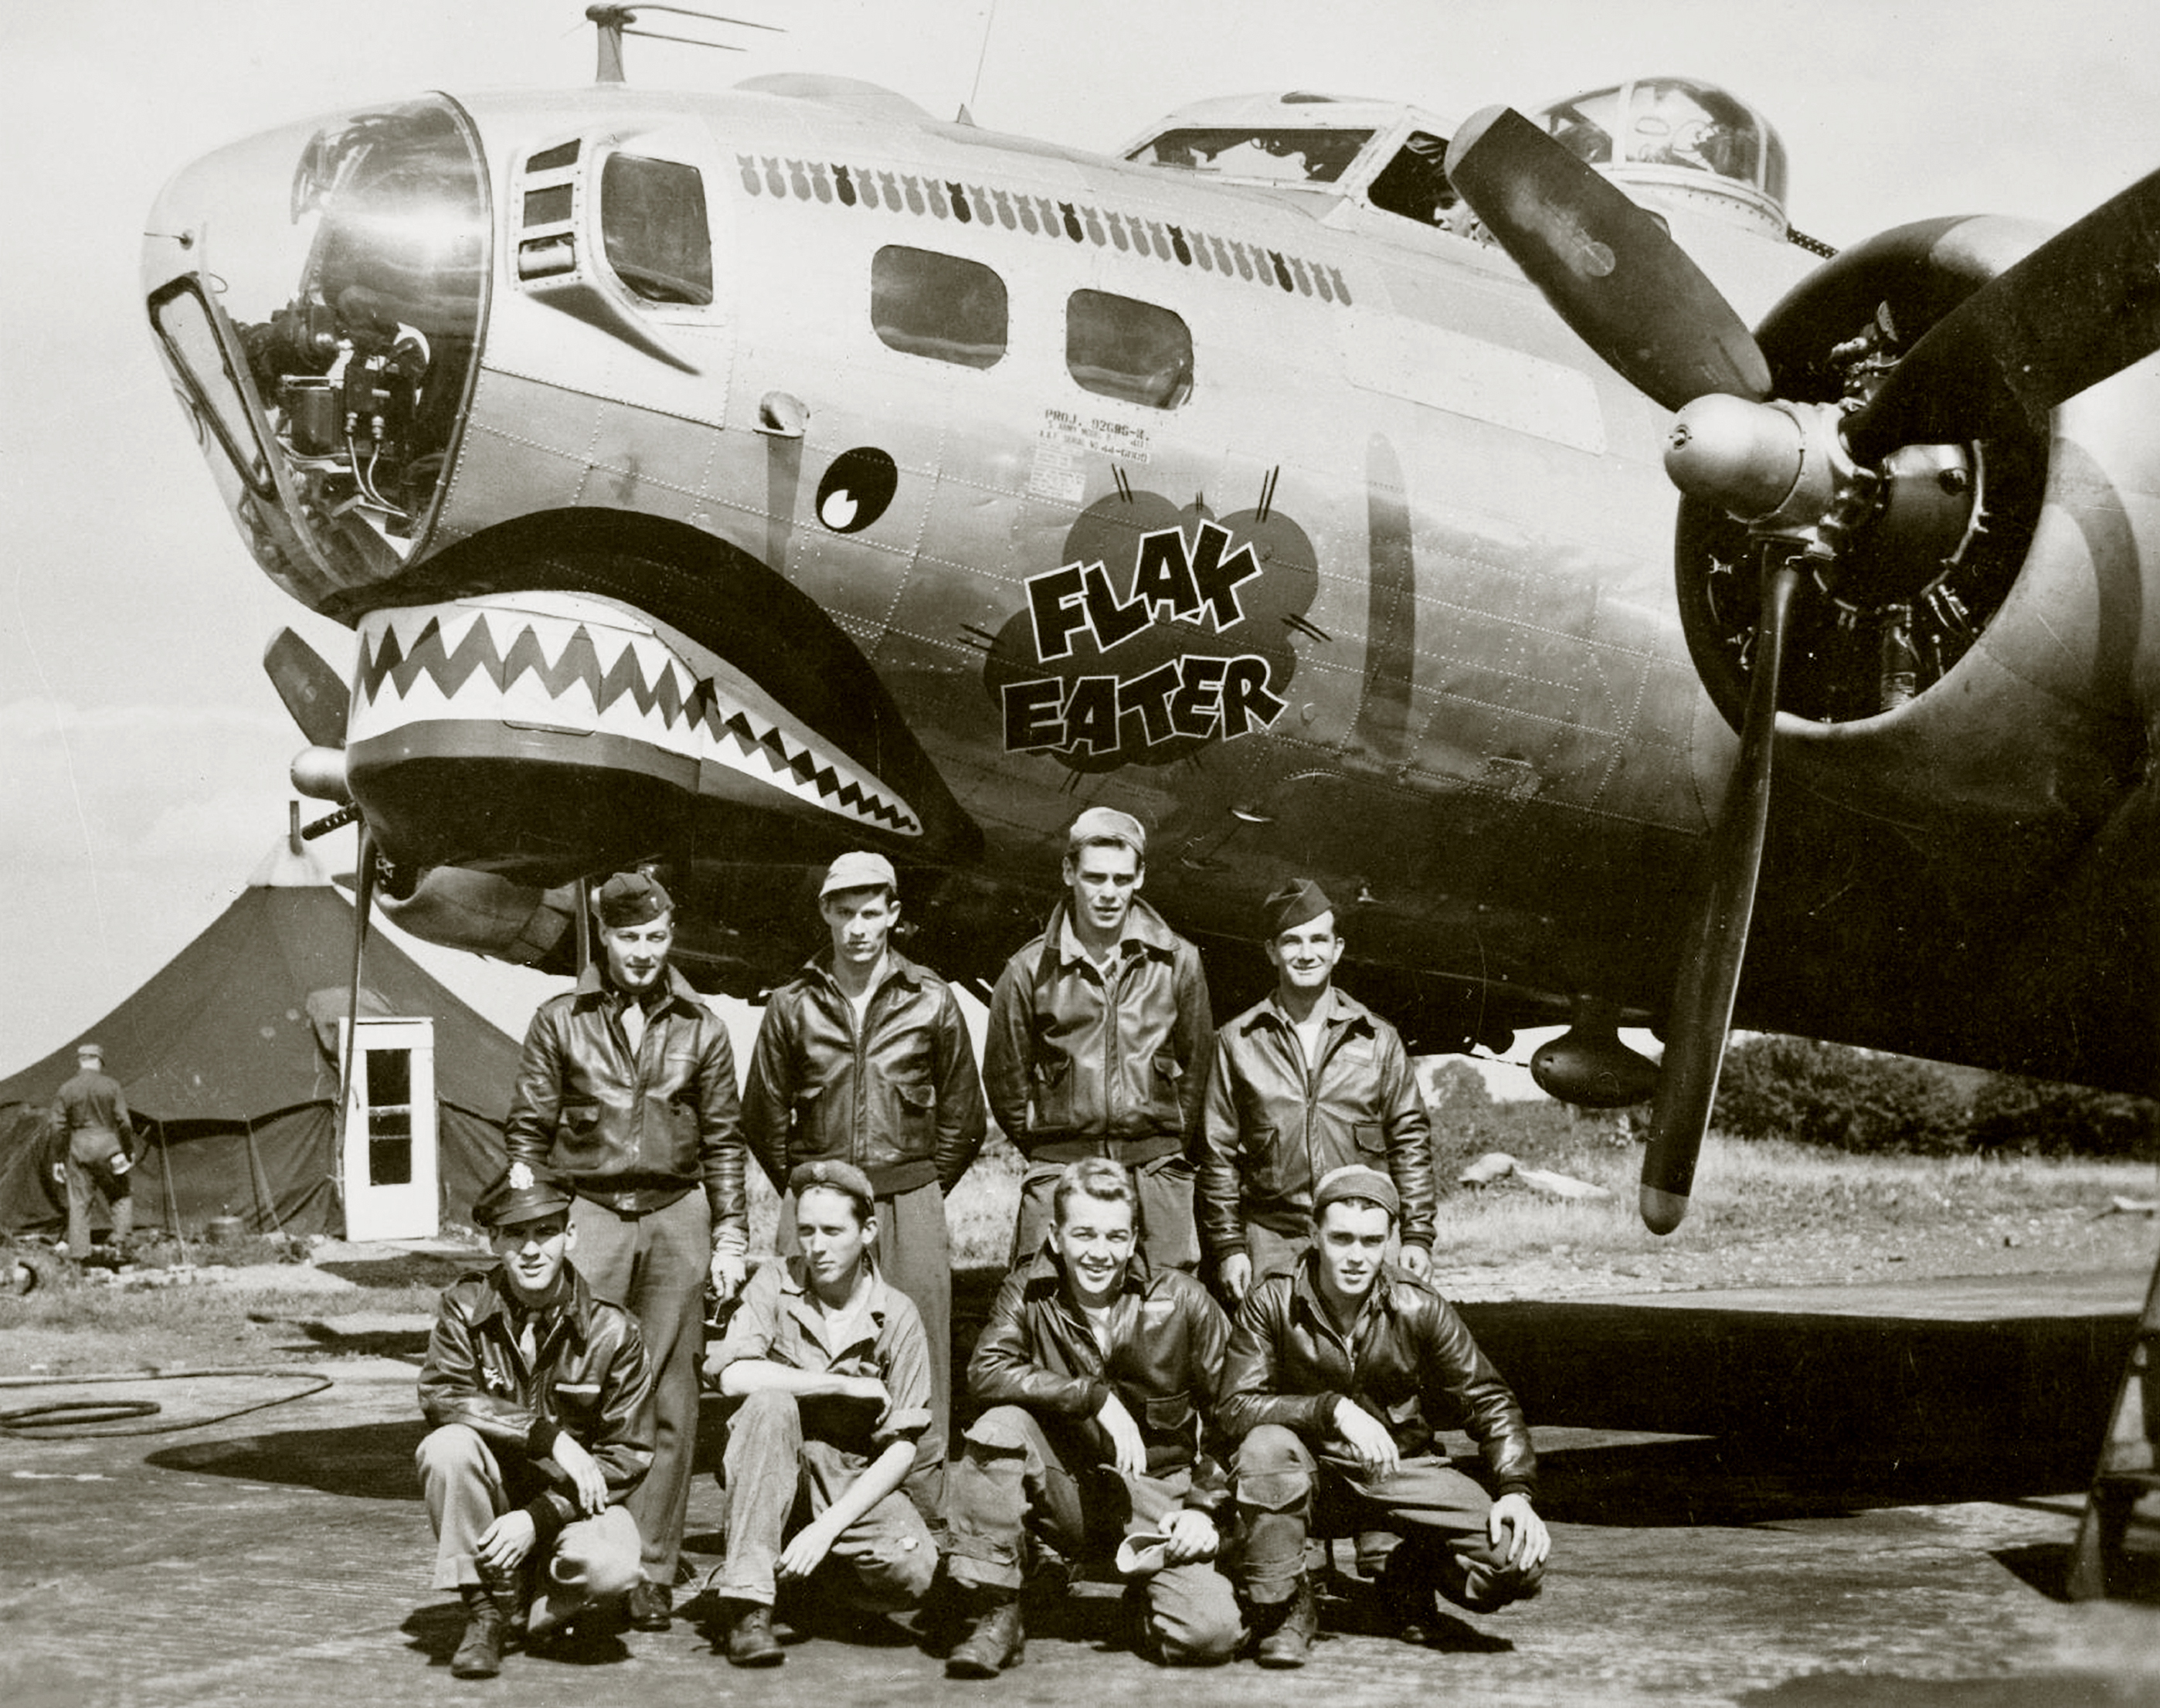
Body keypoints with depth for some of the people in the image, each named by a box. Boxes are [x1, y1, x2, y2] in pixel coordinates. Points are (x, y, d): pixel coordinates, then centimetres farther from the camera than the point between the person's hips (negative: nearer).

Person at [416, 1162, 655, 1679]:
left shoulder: (612, 1331, -9)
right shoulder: (465, 1307, -5)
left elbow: (628, 1456, -8)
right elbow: (441, 1394, -21)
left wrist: (538, 1518, -20)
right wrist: (549, 1436, -30)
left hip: (572, 1501, -1)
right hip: (492, 1495, 1)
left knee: (611, 1568, -33)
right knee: (448, 1445, -31)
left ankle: (542, 1608, 5)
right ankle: (488, 1611, -14)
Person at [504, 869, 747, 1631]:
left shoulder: (700, 1028, 11)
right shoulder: (560, 1021, 6)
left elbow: (723, 1141, 14)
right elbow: (527, 1132, 6)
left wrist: (730, 1235, 7)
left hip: (676, 1216, 2)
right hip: (587, 1215, -2)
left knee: (669, 1402, 1)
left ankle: (652, 1573, 7)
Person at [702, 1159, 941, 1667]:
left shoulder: (896, 1315, -5)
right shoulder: (776, 1283, -5)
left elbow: (901, 1449, -9)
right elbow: (733, 1374, -23)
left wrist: (828, 1527, -22)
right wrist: (851, 1386, -19)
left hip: (858, 1483, 0)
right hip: (772, 1473, 0)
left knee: (911, 1570, -28)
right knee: (770, 1402, -32)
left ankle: (795, 1580, 3)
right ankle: (747, 1603, -28)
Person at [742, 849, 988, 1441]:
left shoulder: (931, 1002, 4)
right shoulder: (791, 1005, 5)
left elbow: (963, 1118, 11)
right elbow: (762, 1118, 11)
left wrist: (920, 1190, 9)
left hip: (911, 1209, 0)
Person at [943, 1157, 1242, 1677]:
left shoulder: (1181, 1300, -6)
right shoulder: (1028, 1293, -4)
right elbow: (988, 1369, -23)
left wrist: (1204, 1507, -6)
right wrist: (1094, 1396, -28)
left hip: (1156, 1496, -1)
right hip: (1066, 1494, 1)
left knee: (1210, 1635, -23)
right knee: (1000, 1427, -29)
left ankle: (1148, 1594, 16)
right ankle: (995, 1616, -18)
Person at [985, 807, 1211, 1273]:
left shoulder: (1179, 962, 5)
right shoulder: (1030, 970, 2)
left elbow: (1195, 1069, 12)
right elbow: (1005, 1080, 10)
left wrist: (1170, 1156, 11)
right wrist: (1048, 1154, 10)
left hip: (1157, 1174, 1)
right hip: (1058, 1175, -1)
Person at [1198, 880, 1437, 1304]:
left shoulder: (1379, 1040, 10)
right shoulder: (1237, 1042, 7)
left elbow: (1410, 1141, 12)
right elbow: (1218, 1154, 8)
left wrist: (1418, 1236, 4)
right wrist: (1229, 1247, 2)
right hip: (1272, 1245, -1)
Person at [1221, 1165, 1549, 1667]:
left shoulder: (1420, 1310, -8)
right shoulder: (1271, 1305, -12)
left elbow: (1490, 1401, 0)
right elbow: (1237, 1408, -18)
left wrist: (1516, 1491, -15)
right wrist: (1332, 1409, -31)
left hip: (1402, 1467, 1)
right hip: (1313, 1468, -1)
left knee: (1520, 1560, -20)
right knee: (1265, 1447, -37)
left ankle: (1409, 1574, 15)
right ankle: (1284, 1610, -13)